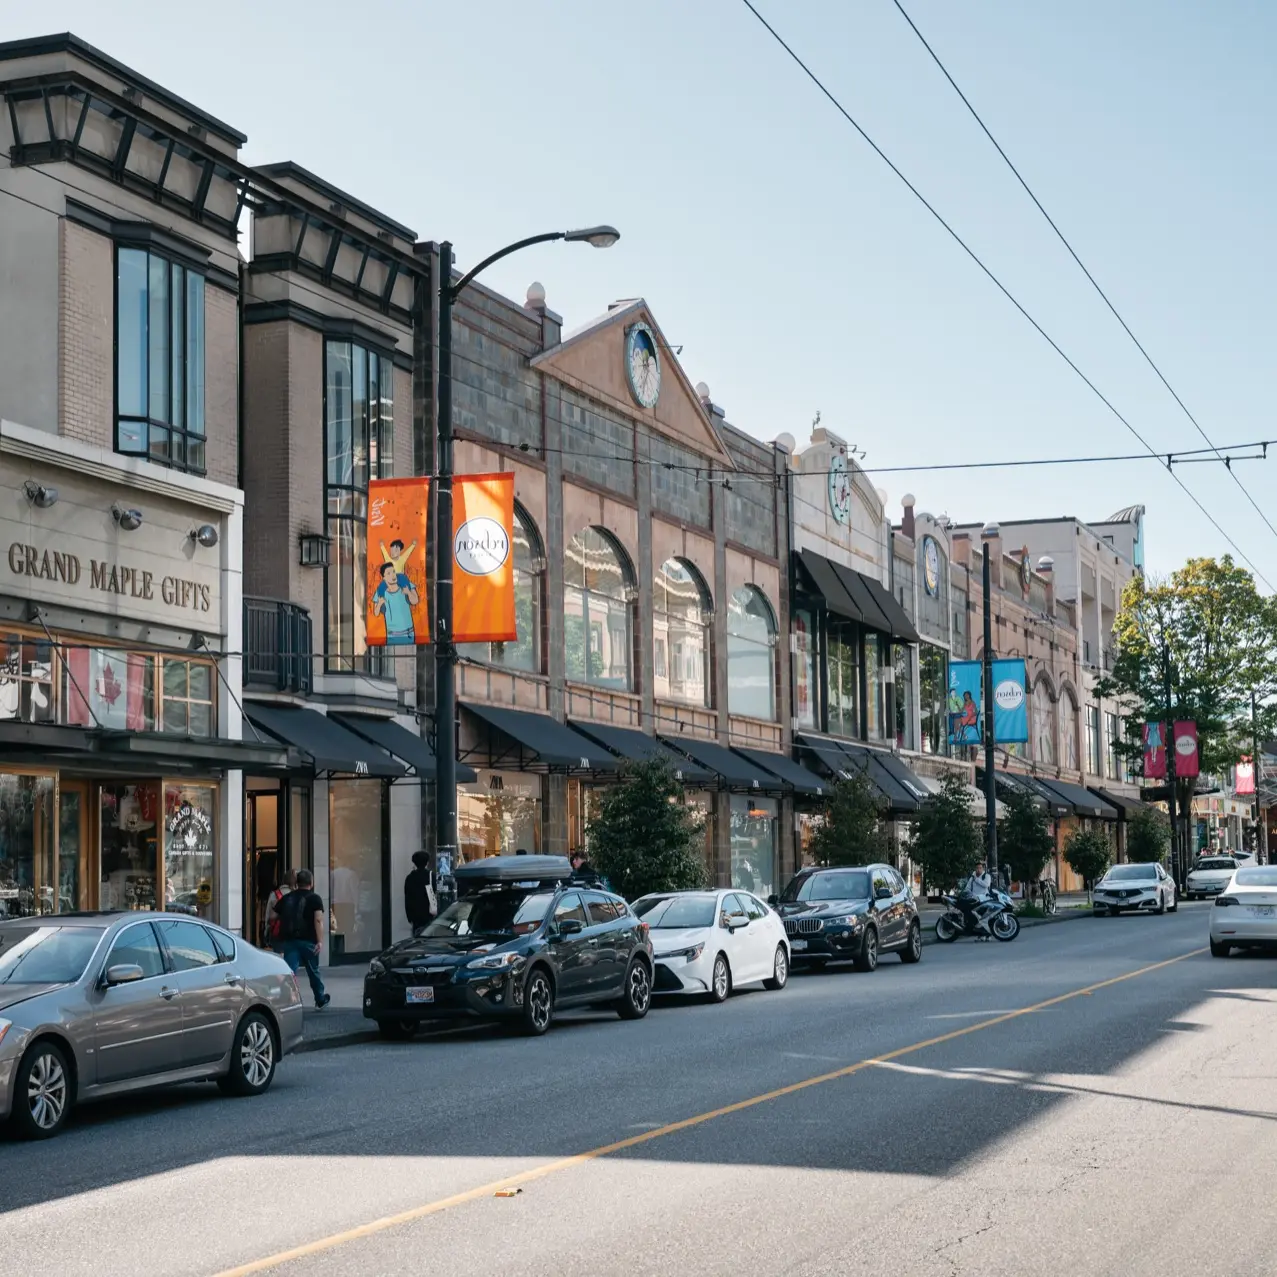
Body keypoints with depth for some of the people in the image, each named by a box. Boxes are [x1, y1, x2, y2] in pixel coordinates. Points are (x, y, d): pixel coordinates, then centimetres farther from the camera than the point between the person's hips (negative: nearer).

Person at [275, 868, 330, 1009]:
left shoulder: (287, 898, 11)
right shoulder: (314, 898, -2)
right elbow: (318, 920, -13)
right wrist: (320, 941, -18)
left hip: (290, 940, 2)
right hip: (308, 941, -2)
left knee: (290, 972, -5)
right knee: (313, 972, 14)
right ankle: (320, 1000, 31)